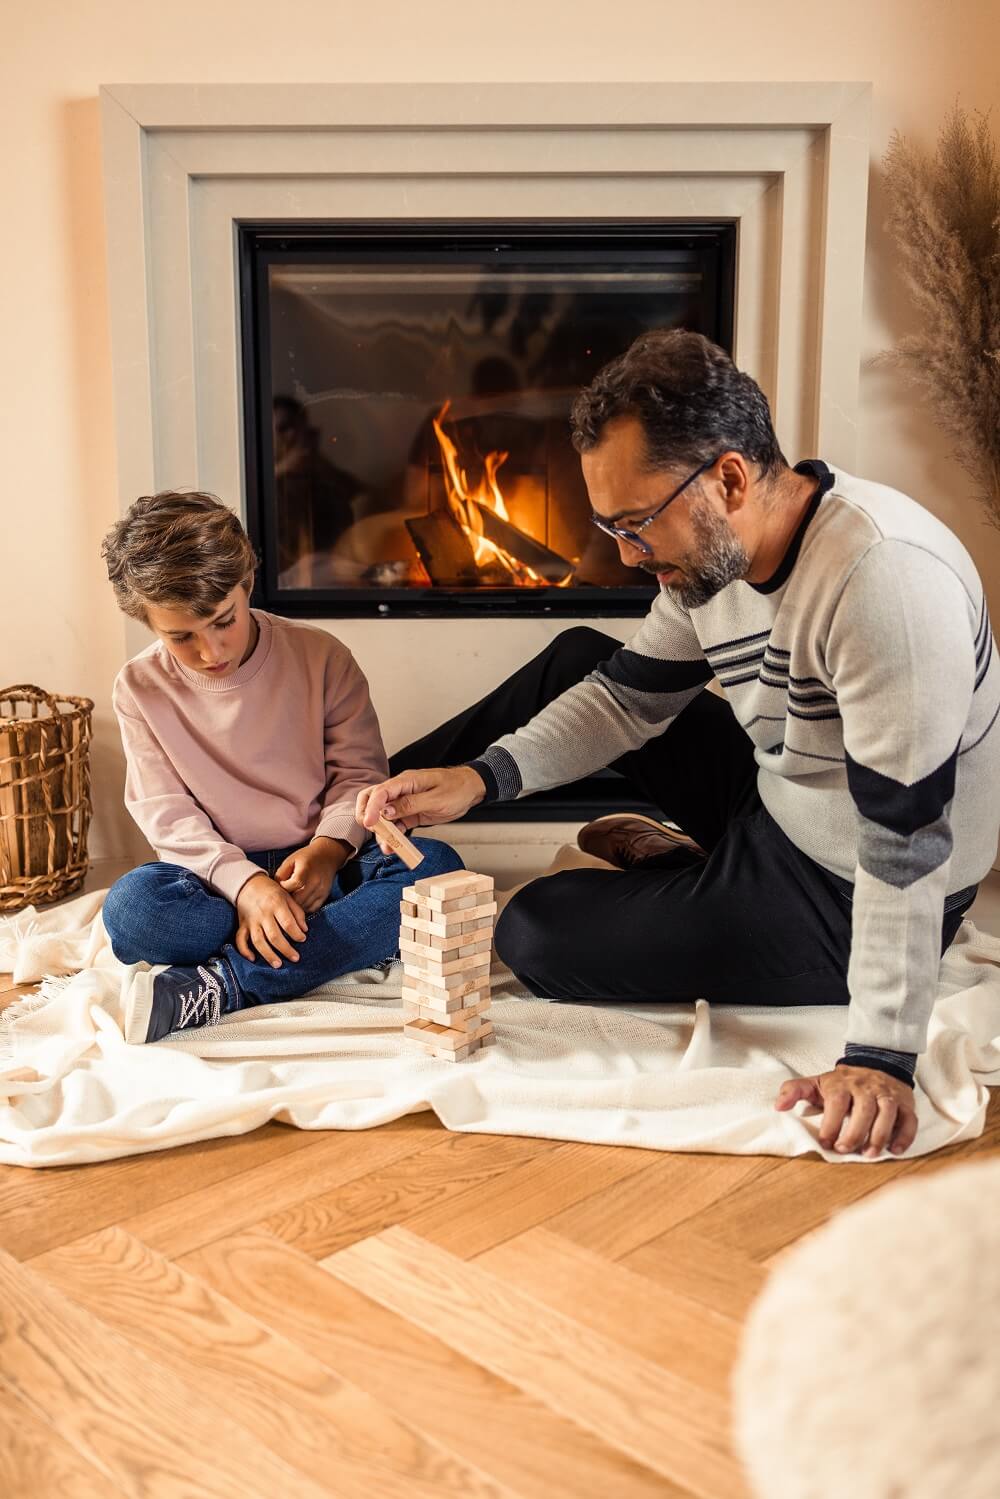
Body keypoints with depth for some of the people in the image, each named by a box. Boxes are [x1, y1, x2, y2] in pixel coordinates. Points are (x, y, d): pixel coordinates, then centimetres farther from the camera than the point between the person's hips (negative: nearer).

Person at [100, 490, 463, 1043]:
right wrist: (243, 883, -25)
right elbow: (167, 814, -6)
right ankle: (358, 939, -28)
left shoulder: (320, 656, -4)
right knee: (131, 906, -33)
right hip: (219, 878, 0)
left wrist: (330, 847, -22)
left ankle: (216, 987, -34)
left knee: (436, 865, -30)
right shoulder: (140, 688, -1)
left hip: (320, 864, 1)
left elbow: (360, 773, 0)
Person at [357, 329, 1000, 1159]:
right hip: (774, 799, 8)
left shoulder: (883, 578, -34)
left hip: (843, 897, -8)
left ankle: (689, 869, 17)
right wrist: (481, 776, -10)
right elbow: (629, 692, 4)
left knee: (538, 935, -9)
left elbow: (905, 838, -33)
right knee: (576, 661, 11)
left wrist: (882, 1056, -31)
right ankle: (391, 788, 24)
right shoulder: (713, 549, -6)